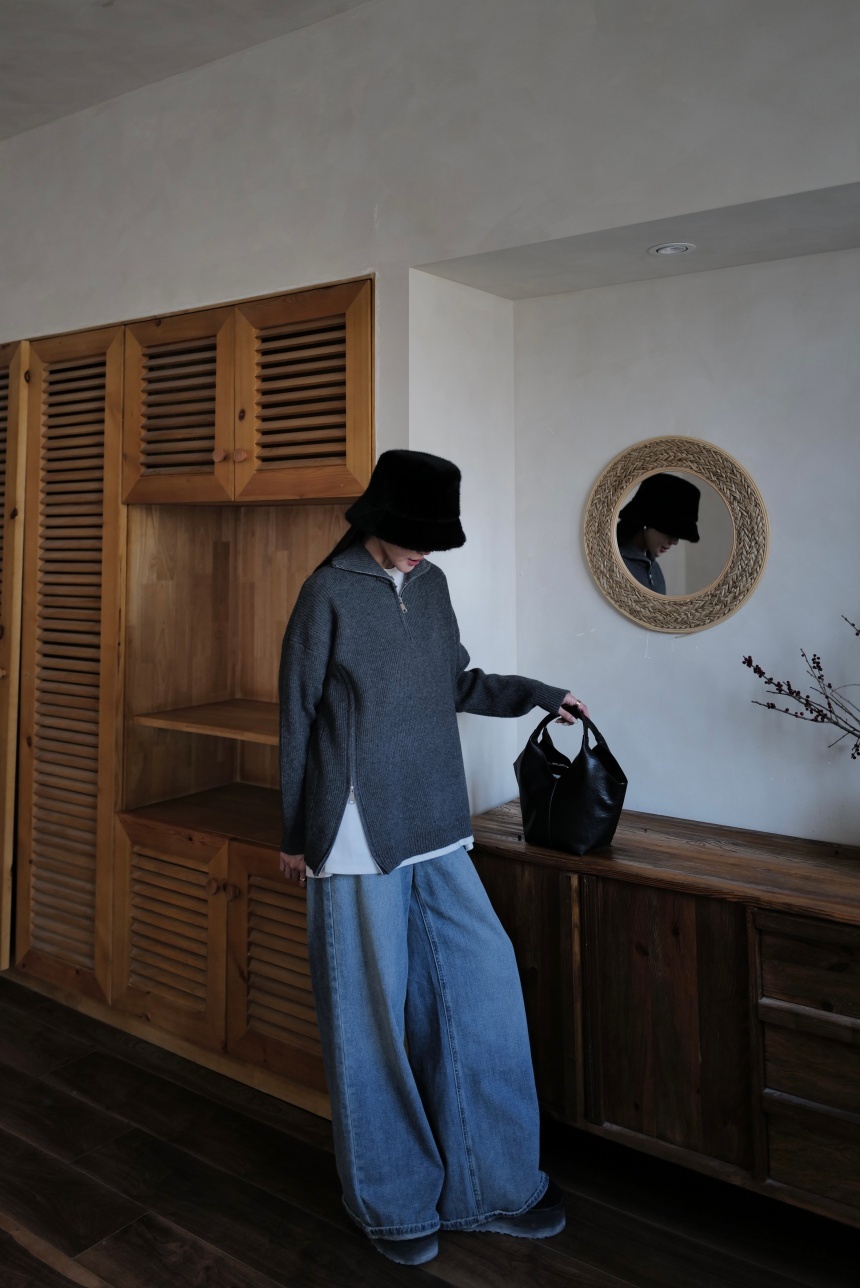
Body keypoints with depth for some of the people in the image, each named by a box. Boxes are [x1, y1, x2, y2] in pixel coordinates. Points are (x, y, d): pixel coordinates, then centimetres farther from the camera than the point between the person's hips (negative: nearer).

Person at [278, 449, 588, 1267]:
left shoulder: (431, 587, 9)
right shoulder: (329, 593, -8)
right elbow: (298, 718, -4)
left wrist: (536, 695, 17)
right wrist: (295, 835, 0)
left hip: (437, 837, 6)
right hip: (359, 842, -6)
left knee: (483, 992, 8)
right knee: (374, 1021, 6)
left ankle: (491, 1185, 27)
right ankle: (393, 1203, 28)